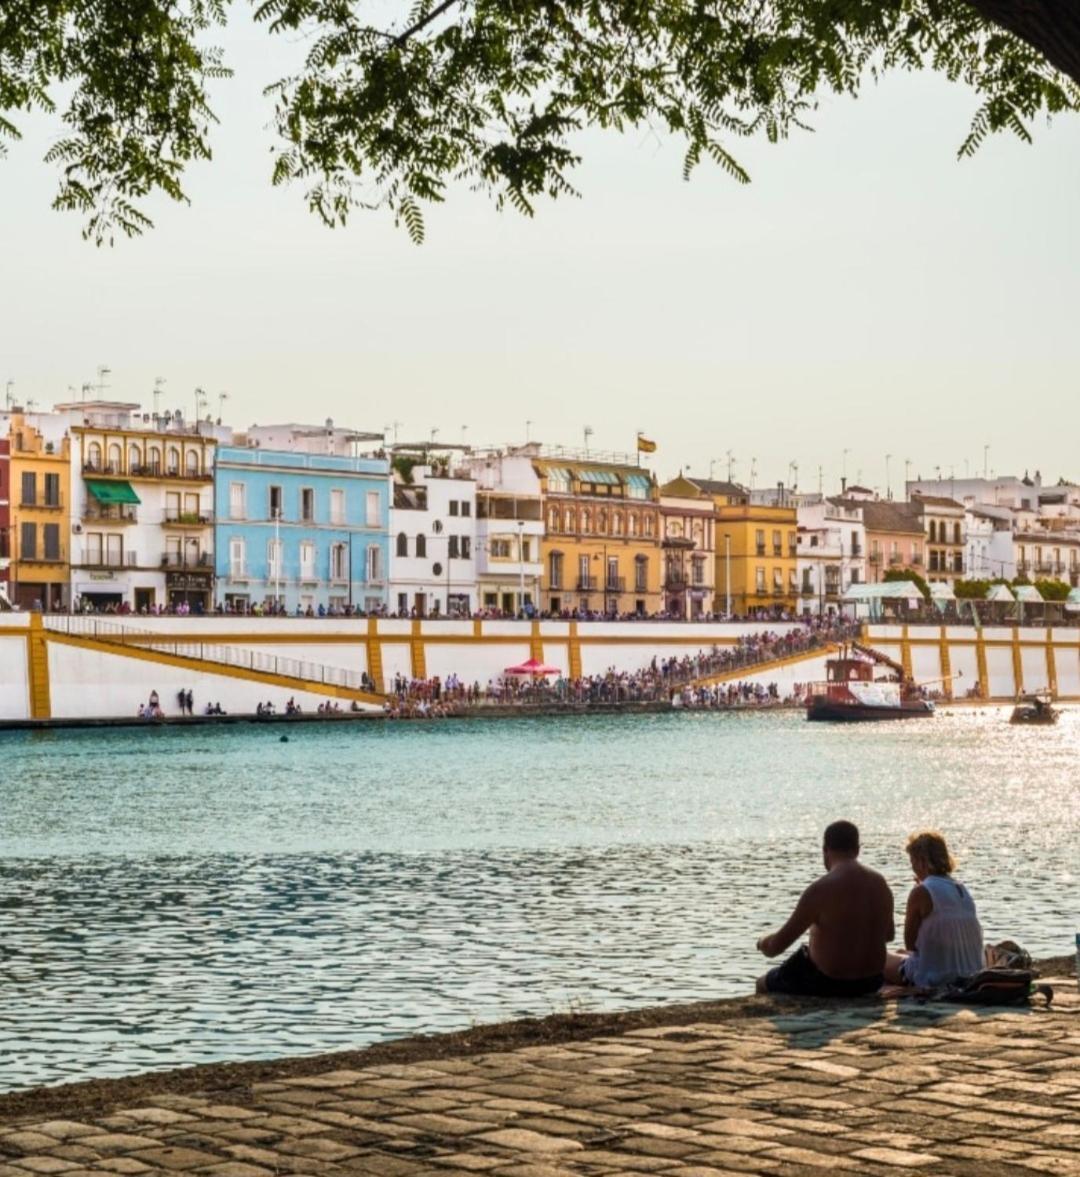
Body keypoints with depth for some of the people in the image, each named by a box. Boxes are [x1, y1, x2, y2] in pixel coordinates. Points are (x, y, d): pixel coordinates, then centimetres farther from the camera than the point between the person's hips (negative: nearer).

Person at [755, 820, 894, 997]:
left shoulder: (820, 889, -21)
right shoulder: (880, 883, -2)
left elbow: (777, 945, -15)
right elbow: (889, 934, 16)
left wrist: (764, 943, 8)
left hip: (829, 984, -7)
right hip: (871, 983, 7)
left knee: (764, 983, 18)